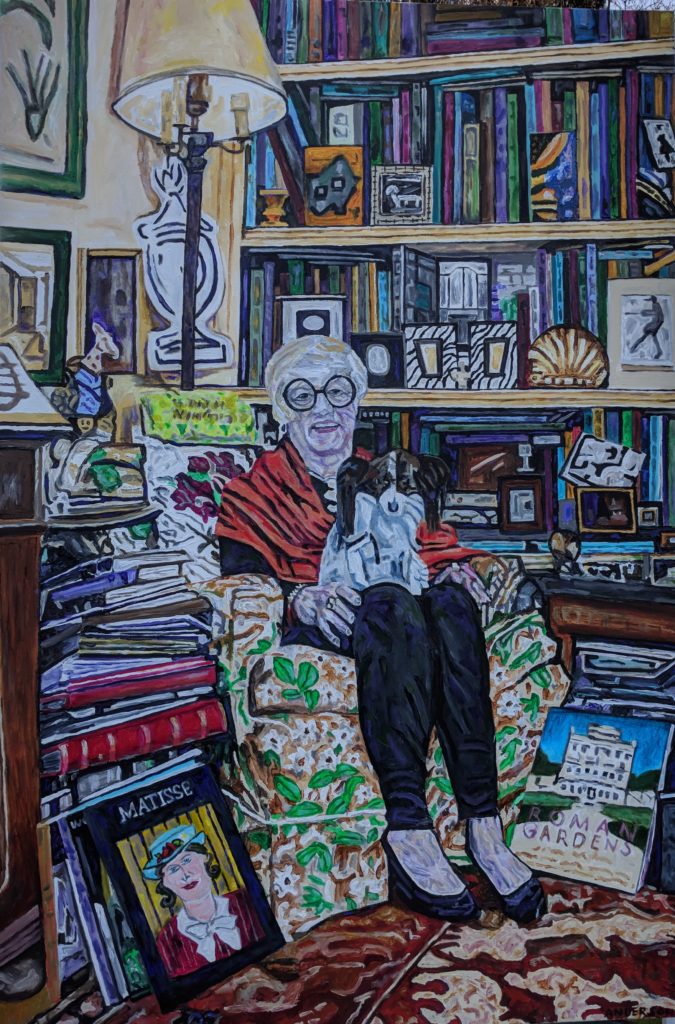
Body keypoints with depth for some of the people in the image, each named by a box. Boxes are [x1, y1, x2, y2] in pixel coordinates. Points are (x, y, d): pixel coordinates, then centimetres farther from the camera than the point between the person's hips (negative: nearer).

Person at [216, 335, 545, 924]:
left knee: (451, 602, -33)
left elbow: (433, 545, 18)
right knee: (395, 606, -37)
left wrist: (452, 570, -7)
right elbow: (240, 574, 0)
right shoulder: (261, 487, 17)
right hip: (308, 627, -3)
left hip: (400, 621, 3)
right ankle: (407, 832, -44)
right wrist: (302, 596, -21)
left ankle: (485, 829, -39)